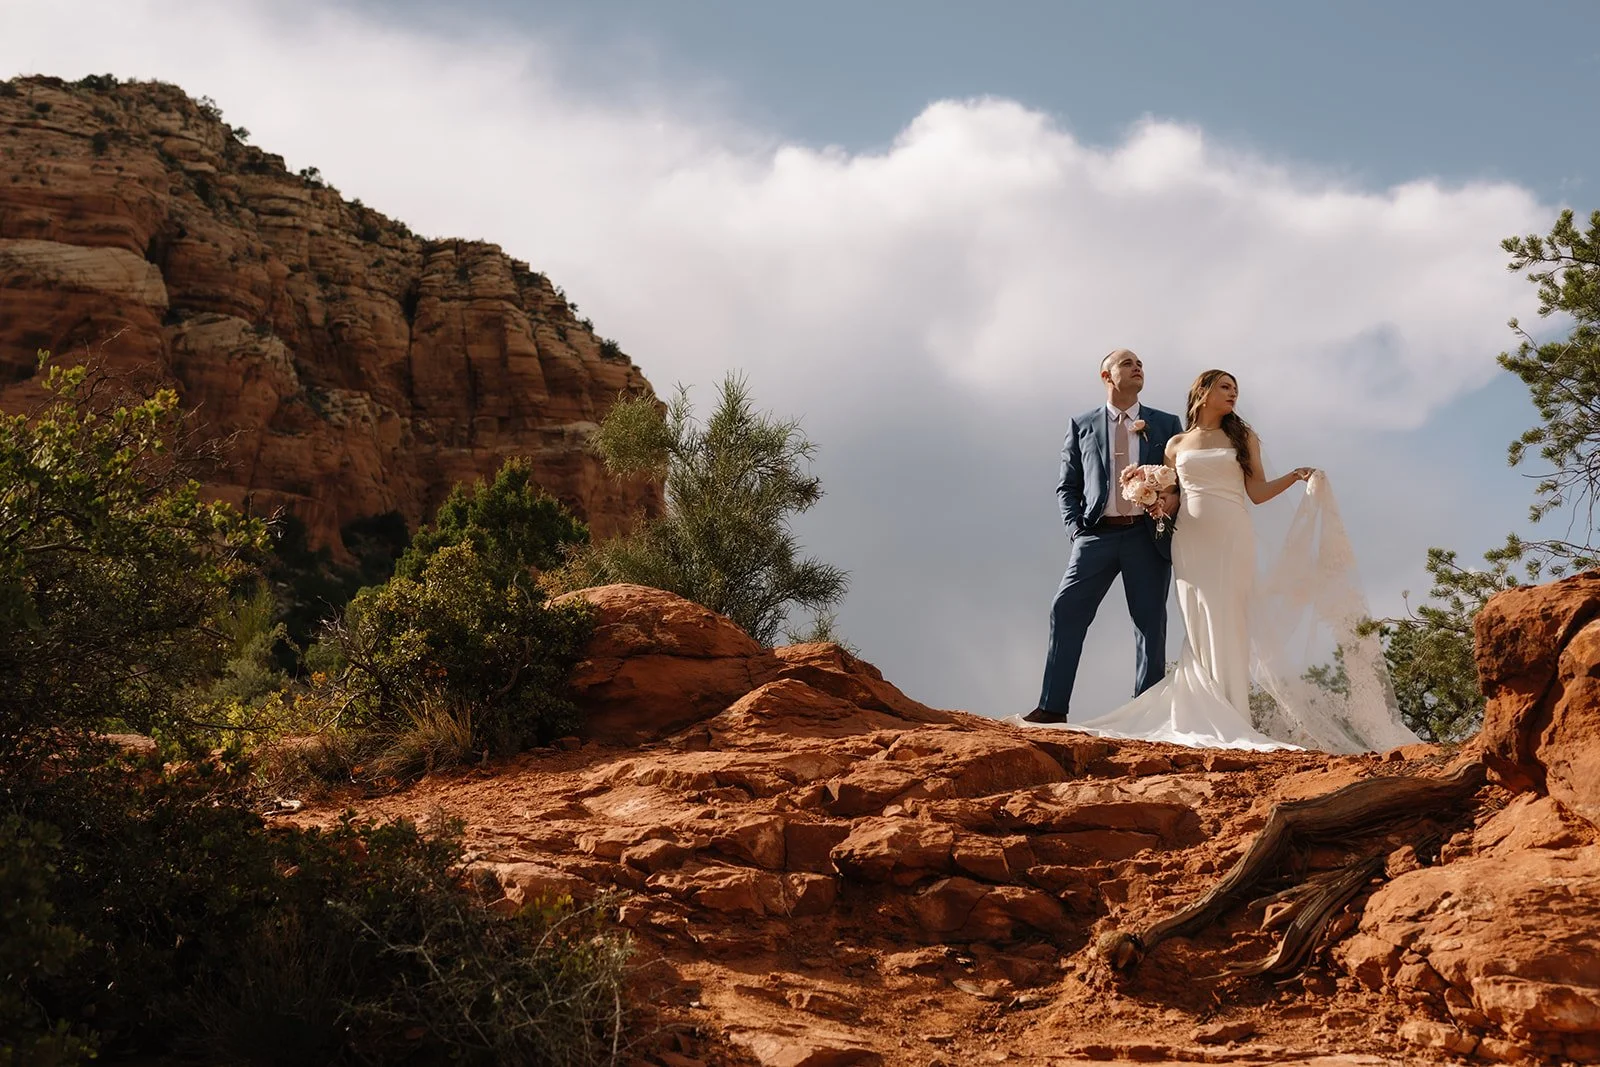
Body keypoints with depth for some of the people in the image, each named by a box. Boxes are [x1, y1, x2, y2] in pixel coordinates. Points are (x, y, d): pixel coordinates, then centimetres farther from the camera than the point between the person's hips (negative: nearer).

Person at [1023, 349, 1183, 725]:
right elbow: (1067, 486, 11)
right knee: (1066, 611, -10)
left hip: (1147, 535, 0)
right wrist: (1076, 527, -3)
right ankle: (1053, 707, -8)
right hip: (1098, 535, 0)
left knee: (1151, 623, 1)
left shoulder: (1166, 424, 11)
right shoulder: (1082, 426, 11)